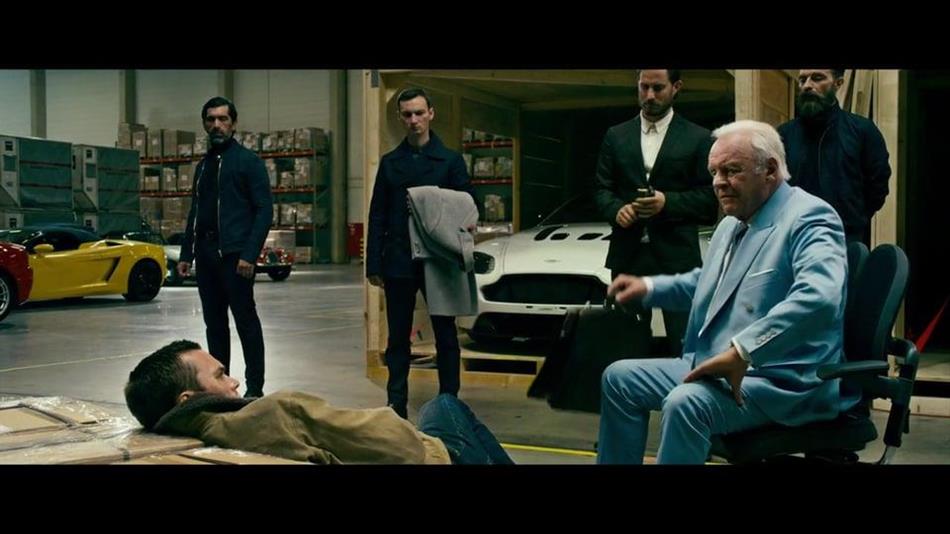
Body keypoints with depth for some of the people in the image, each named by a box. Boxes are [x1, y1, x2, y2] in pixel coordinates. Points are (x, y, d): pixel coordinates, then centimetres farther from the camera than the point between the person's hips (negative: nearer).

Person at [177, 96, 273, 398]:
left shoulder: (248, 161, -2)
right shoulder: (203, 165, 17)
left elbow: (264, 210, -8)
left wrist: (249, 255, -17)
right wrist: (186, 254, 14)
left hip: (234, 256, -6)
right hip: (206, 257, 6)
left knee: (246, 321, -4)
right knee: (214, 323, 10)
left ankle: (255, 388, 1)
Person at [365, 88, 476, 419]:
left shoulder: (451, 161, 3)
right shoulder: (390, 163, 10)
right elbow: (377, 216, 7)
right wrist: (374, 264, 1)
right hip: (398, 263, 2)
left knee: (446, 336, 5)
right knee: (398, 338, 7)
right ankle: (397, 407, 14)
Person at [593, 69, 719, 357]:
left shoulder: (698, 138, 4)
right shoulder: (615, 136, 14)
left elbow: (710, 197, 0)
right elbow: (601, 189, 12)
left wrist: (668, 202, -15)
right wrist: (616, 209, -9)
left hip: (677, 256, -3)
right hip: (627, 255, 3)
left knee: (685, 343, -3)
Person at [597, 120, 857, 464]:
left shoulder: (808, 218, -15)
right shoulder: (732, 224, 15)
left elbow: (819, 297, -34)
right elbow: (707, 285, 34)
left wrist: (742, 352, -36)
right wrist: (649, 287, 17)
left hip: (783, 382, -10)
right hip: (716, 366, 10)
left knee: (685, 402, -34)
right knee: (619, 378, 8)